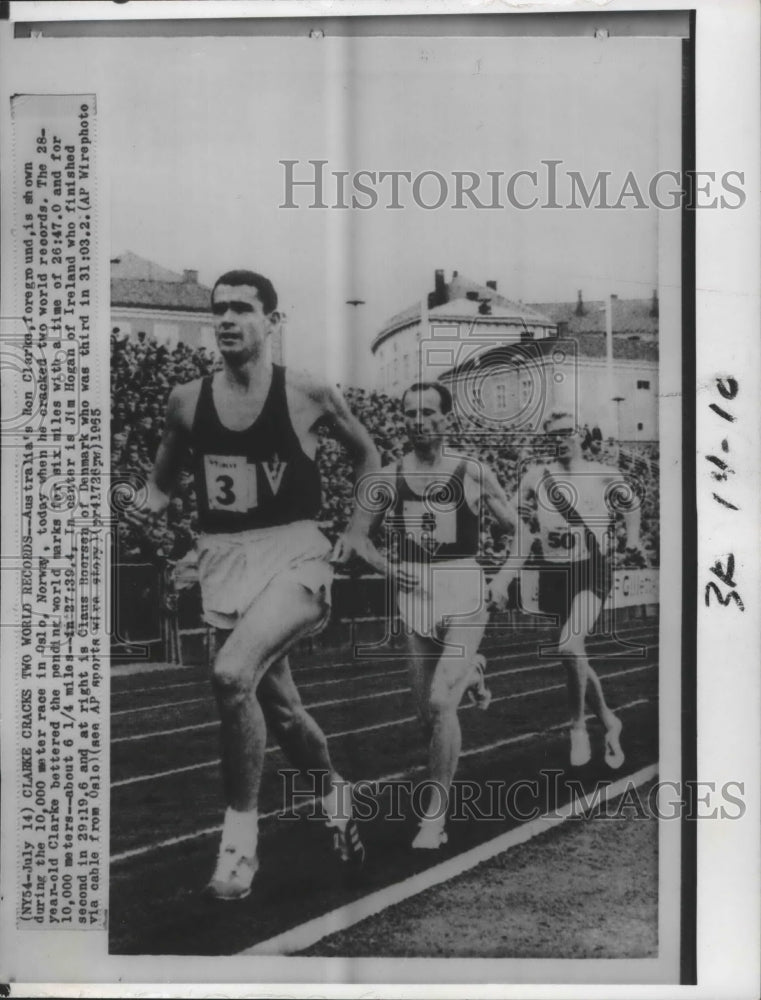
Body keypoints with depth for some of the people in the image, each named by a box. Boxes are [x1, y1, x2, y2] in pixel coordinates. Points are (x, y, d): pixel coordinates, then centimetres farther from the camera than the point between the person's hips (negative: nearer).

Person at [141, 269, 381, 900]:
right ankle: (336, 795, 45)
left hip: (295, 556, -4)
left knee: (232, 674, -28)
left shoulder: (308, 395, -6)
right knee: (278, 705, 16)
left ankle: (240, 836, -11)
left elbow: (367, 454, 10)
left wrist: (358, 530, 3)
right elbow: (161, 485, 17)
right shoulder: (187, 401, 3)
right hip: (225, 563, 5)